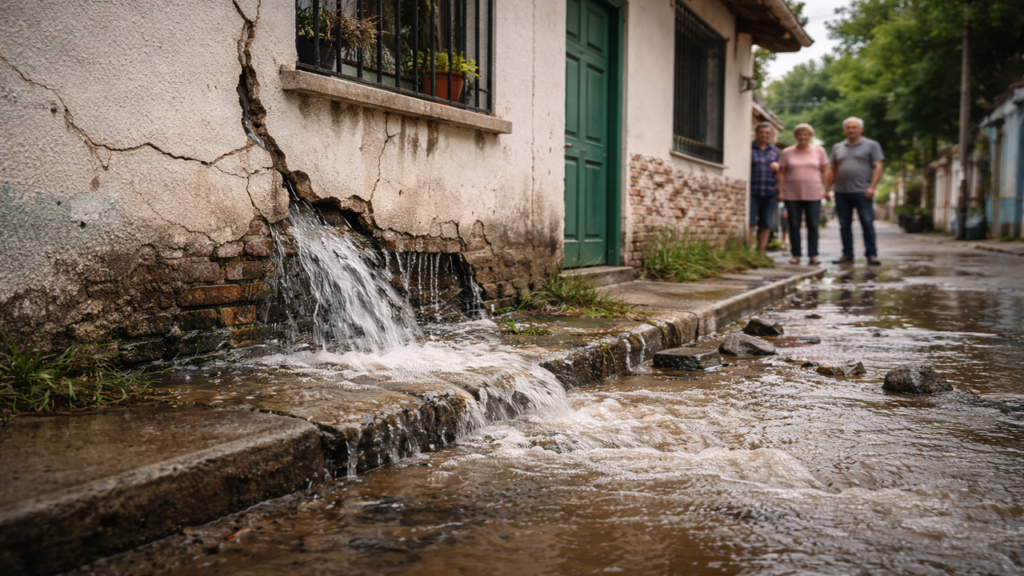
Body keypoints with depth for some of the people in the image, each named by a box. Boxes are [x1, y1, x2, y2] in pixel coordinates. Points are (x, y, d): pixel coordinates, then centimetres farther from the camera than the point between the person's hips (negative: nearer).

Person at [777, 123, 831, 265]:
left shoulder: (819, 151, 6)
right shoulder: (787, 152, 5)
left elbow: (825, 171, 8)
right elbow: (781, 173, 5)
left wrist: (825, 189, 0)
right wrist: (780, 191, -3)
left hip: (813, 194, 0)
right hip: (792, 195, 0)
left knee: (813, 225, 0)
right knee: (794, 226, 2)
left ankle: (813, 255, 6)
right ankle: (796, 255, 9)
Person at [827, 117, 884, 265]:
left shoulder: (871, 145, 5)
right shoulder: (837, 147, 16)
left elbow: (878, 167, -2)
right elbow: (833, 170, 18)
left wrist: (872, 187, -12)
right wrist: (827, 188, 8)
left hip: (861, 192, -4)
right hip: (841, 192, 4)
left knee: (867, 224, -5)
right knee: (844, 225, 6)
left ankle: (871, 254, 0)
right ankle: (847, 255, 12)